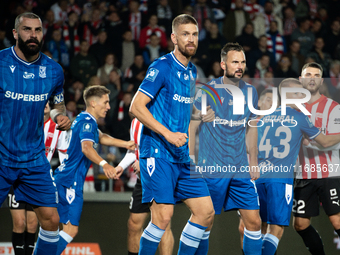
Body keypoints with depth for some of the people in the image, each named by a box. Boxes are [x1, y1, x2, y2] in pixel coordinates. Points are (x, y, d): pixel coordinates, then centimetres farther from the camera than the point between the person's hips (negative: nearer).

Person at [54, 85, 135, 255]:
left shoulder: (83, 120, 17)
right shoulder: (87, 122, -15)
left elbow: (101, 138, 34)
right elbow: (86, 147, -34)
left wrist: (126, 144, 31)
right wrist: (104, 164, -49)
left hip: (64, 178, 11)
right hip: (70, 181, -11)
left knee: (68, 227, 15)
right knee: (71, 229, -15)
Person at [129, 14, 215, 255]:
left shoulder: (192, 72, 14)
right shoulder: (162, 67, -10)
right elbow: (136, 107, -15)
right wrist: (168, 134, -20)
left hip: (184, 157, 8)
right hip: (158, 153, -8)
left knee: (206, 212, 3)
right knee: (163, 216, -15)